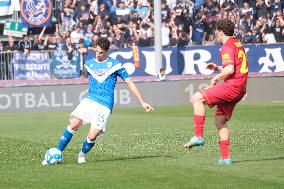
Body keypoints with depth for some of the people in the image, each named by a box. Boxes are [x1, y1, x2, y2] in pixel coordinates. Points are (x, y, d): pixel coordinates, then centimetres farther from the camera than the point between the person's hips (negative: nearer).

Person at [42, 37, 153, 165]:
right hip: (89, 100, 3)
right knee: (73, 125, -18)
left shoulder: (115, 65, 1)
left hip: (105, 106, -3)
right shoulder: (89, 64, 12)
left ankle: (82, 154, 16)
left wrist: (142, 103, 4)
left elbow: (129, 83, 5)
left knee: (92, 136, -14)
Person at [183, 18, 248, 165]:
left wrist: (216, 78, -8)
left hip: (232, 86, -10)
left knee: (197, 98, -14)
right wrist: (217, 68, 21)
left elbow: (230, 70, -23)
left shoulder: (227, 47, -10)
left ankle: (198, 136, -18)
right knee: (220, 120, 14)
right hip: (239, 89, 10)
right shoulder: (237, 44, 22)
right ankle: (225, 157, 12)